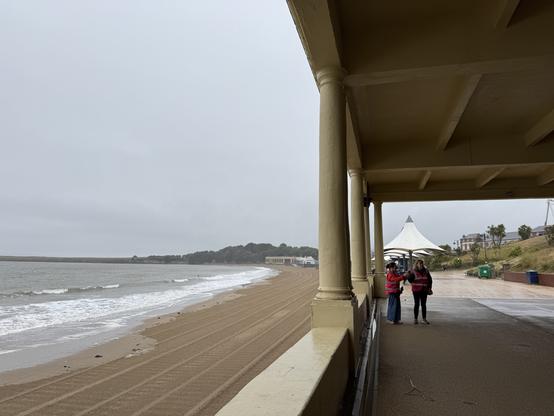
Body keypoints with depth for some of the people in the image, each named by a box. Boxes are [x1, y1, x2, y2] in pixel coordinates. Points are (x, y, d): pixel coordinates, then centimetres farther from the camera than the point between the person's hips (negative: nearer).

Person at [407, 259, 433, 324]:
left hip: (424, 290, 3)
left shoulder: (426, 271, 5)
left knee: (424, 304, 8)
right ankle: (415, 319, 10)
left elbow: (430, 280, 14)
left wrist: (429, 288, 10)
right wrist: (410, 274, -28)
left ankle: (424, 319, 17)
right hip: (416, 290, -3)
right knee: (416, 304, 1)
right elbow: (410, 280, -12)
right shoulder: (413, 272, -5)